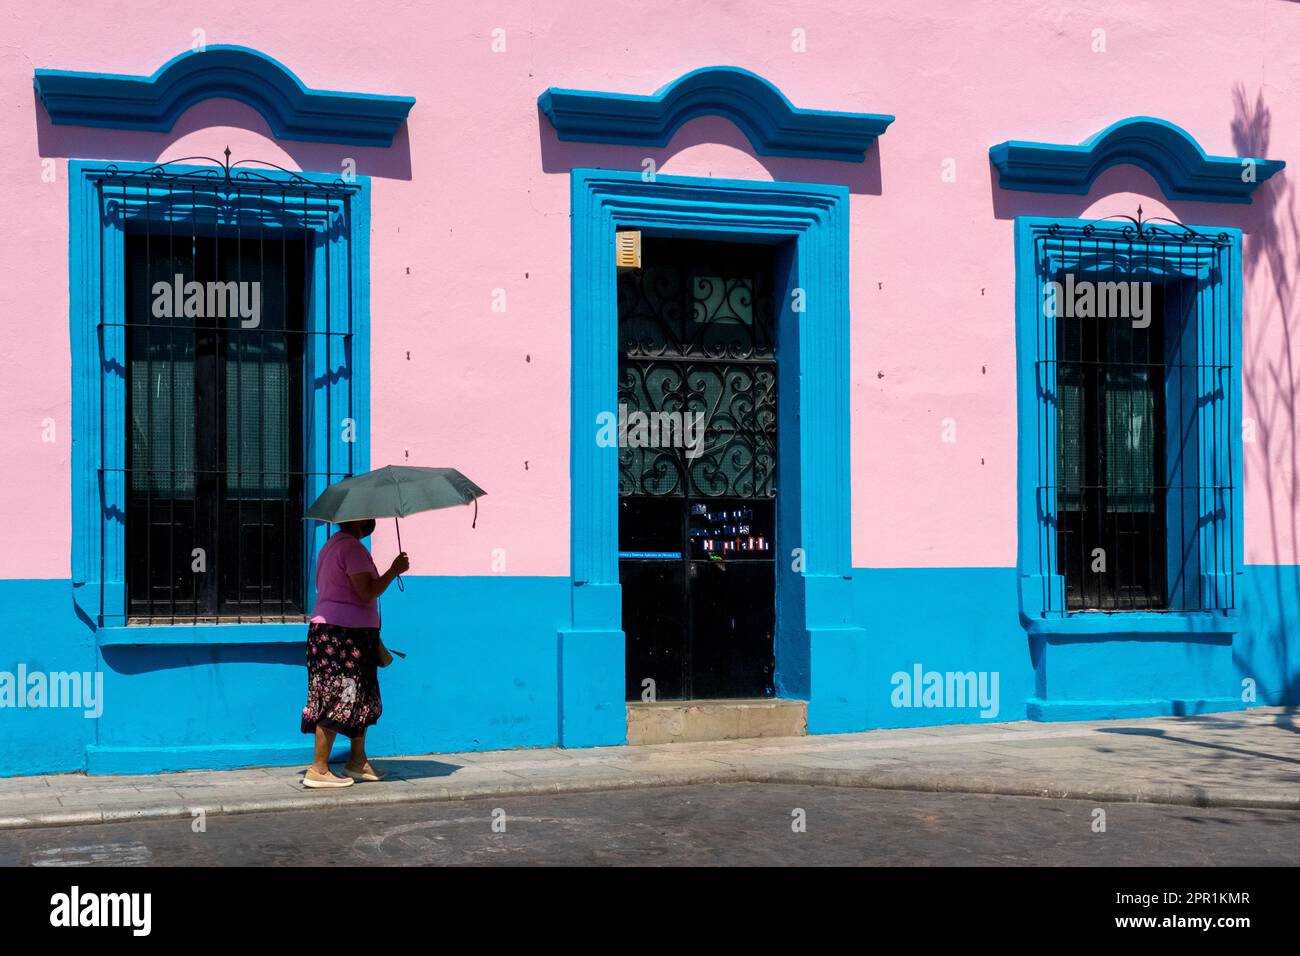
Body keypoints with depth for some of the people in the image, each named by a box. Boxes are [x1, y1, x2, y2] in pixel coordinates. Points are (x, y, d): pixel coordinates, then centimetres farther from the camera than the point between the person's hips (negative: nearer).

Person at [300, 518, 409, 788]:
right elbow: (366, 593, -21)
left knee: (361, 698, 16)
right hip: (344, 634, -11)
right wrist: (394, 571, -9)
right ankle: (318, 771, -5)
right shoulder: (352, 547, -14)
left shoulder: (333, 545, 19)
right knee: (338, 699, -8)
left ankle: (358, 761, 22)